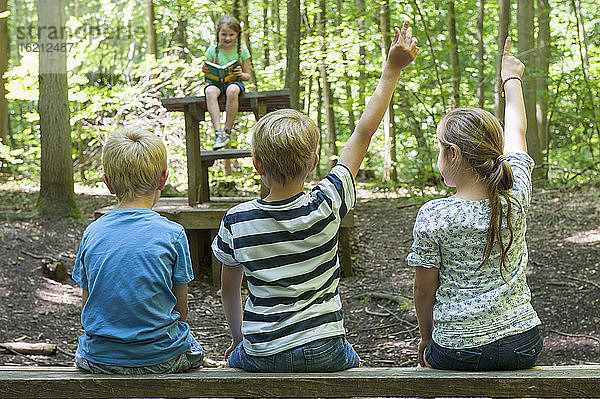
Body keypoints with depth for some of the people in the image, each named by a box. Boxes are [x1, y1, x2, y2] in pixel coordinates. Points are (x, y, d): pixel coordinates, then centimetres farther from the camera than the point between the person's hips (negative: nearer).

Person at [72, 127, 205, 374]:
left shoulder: (92, 233, -3)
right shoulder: (173, 234, -10)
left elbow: (87, 307, 4)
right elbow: (181, 309, -3)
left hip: (99, 361, 2)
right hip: (161, 358, -2)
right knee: (193, 350, 33)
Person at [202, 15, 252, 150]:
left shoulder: (242, 50, 3)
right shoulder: (213, 50, 5)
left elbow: (247, 76, 6)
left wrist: (241, 74, -18)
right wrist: (206, 71, -14)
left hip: (235, 82, -1)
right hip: (216, 82, 1)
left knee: (232, 90, -39)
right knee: (210, 91, -36)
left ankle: (227, 132, -27)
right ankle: (218, 132, -43)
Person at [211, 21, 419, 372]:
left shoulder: (236, 221, -10)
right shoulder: (326, 206, -14)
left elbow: (230, 287, 3)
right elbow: (363, 134, -7)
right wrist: (393, 70, 0)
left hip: (261, 355, 1)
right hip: (323, 353, 0)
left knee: (235, 358, 34)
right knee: (354, 363, 32)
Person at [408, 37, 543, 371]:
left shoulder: (433, 216, -14)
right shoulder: (516, 198, -4)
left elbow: (424, 289, -5)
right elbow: (517, 130, 14)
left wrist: (426, 338, 15)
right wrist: (511, 78, 31)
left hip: (458, 353, -3)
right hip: (524, 348, 3)